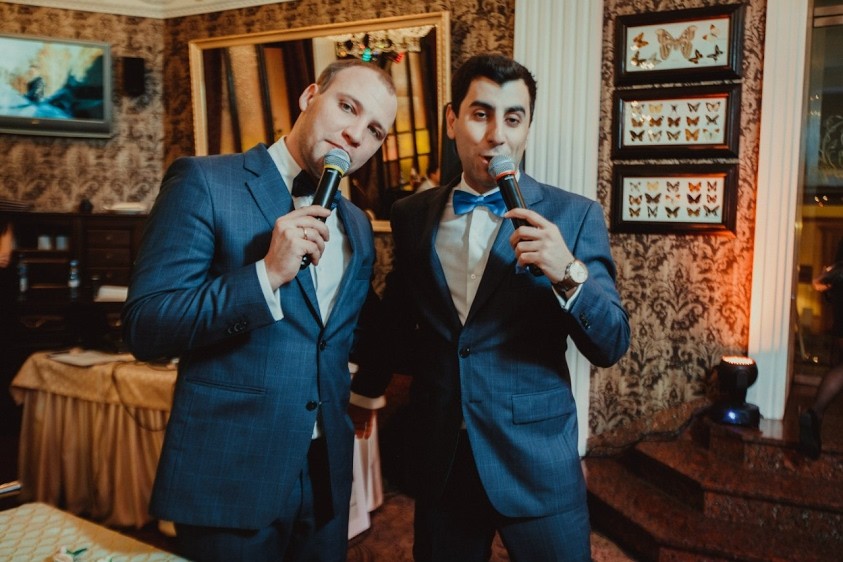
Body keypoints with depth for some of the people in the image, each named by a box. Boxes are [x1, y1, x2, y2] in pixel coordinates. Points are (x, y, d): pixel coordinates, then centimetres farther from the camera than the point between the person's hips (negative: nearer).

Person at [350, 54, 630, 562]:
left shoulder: (574, 216, -7)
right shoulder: (412, 215, 2)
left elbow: (612, 345, -9)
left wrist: (568, 273, -26)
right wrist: (368, 387, 27)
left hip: (538, 463, -2)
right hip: (439, 458, 3)